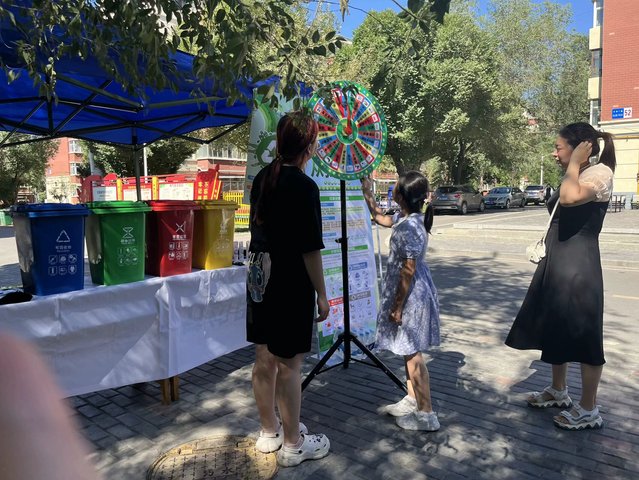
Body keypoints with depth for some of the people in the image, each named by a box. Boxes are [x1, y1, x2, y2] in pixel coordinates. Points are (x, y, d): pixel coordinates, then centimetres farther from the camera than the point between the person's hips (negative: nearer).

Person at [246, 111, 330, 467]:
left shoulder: (262, 178, 7)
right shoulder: (304, 186, -16)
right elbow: (310, 248, -16)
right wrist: (322, 293, -8)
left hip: (260, 278, 8)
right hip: (291, 283, -8)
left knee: (265, 359, 16)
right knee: (289, 364, 4)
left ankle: (269, 433, 34)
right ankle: (293, 446, 20)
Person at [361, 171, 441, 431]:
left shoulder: (409, 227, -23)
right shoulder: (406, 218, 5)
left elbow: (408, 270, -23)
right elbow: (381, 218, 26)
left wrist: (397, 306, -18)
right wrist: (367, 193, 26)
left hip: (410, 295, -10)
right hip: (411, 292, 10)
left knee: (412, 353, 1)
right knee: (409, 352, 19)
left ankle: (426, 414, 12)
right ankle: (411, 400, 33)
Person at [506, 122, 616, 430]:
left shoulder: (600, 172, -13)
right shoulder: (573, 177, 15)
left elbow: (570, 198, -34)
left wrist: (575, 163, -19)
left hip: (578, 267, -10)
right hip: (555, 264, 10)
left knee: (582, 336, 1)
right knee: (555, 329, 18)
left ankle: (588, 410, 17)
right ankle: (558, 391, 35)